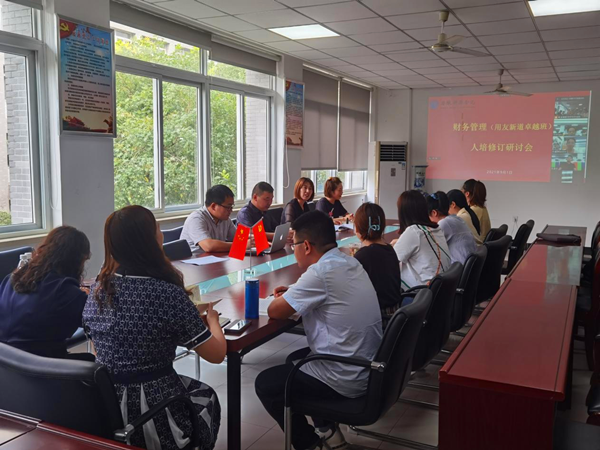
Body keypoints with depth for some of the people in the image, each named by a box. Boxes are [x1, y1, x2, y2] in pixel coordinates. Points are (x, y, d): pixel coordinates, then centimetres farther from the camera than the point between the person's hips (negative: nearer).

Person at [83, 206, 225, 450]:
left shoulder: (98, 289, -4)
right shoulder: (167, 294, -22)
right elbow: (216, 354, -13)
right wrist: (212, 318, 8)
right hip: (153, 420, -5)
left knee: (192, 387, 31)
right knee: (206, 396, 27)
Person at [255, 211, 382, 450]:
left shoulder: (321, 271, -24)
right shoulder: (350, 263, 2)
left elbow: (274, 311, -16)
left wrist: (281, 298, 5)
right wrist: (294, 293, 8)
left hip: (346, 380, -8)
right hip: (369, 369, 9)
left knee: (265, 383, 9)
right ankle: (327, 428, 29)